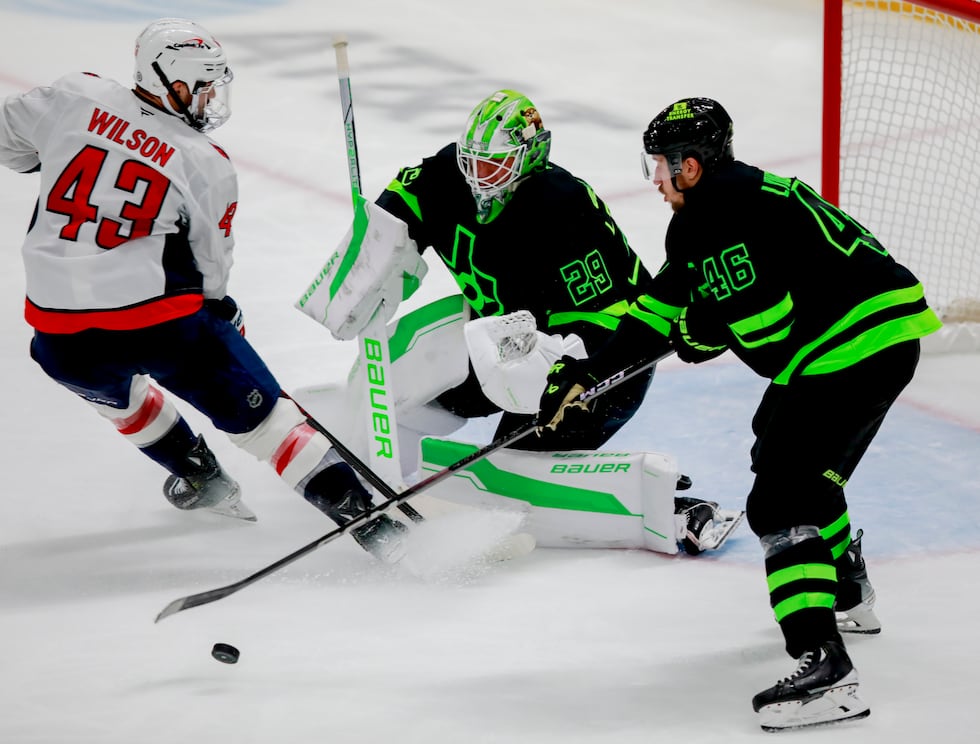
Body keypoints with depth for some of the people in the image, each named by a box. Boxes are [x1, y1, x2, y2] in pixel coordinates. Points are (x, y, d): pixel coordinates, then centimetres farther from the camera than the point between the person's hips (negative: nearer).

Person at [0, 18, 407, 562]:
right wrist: (223, 312, 26)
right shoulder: (206, 165, -1)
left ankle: (199, 477, 44)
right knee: (258, 411, 6)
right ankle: (357, 511, 1)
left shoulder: (77, 98, 2)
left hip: (61, 334, 3)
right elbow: (209, 271, 7)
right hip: (163, 320, -3)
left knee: (109, 386, 36)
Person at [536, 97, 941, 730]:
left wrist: (700, 335, -2)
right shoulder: (730, 199, 19)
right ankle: (849, 597, 49)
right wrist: (586, 372, 24)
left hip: (859, 346, -11)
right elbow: (667, 307, 25)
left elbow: (760, 319, -23)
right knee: (797, 459, 32)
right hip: (882, 340, 11)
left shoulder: (722, 215, -15)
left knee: (781, 503, -14)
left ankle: (824, 668, -25)